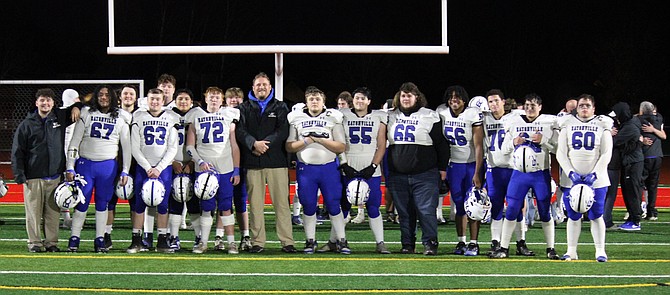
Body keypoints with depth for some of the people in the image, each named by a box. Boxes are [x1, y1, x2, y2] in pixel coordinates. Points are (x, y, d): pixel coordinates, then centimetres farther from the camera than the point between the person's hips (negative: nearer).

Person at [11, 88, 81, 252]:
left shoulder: (60, 117, 9)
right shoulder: (27, 124, 2)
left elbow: (76, 108, 29)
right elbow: (17, 151, 1)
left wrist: (76, 107, 4)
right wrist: (19, 175, -5)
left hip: (54, 176, 2)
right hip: (33, 177, -2)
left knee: (53, 212, 2)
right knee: (34, 211, -1)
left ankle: (51, 242, 10)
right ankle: (34, 242, 7)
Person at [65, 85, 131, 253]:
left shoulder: (120, 118, 7)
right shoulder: (87, 115, 4)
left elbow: (126, 146, 9)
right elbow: (74, 142, 4)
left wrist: (125, 171, 4)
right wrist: (70, 168, -1)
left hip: (108, 165, 1)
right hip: (85, 164, -1)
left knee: (102, 203, 6)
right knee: (82, 202, -1)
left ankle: (100, 240, 11)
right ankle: (74, 239, 6)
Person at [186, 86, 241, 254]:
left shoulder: (229, 116, 9)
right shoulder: (196, 117, 8)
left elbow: (234, 146, 9)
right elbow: (190, 146, 8)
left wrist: (236, 170, 3)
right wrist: (200, 162, -7)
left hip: (225, 168, 0)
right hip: (204, 168, 0)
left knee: (226, 207, 0)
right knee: (206, 207, 2)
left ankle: (231, 242, 3)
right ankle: (203, 242, 8)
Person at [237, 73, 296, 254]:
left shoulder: (280, 108, 13)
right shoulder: (245, 108, 14)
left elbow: (283, 131, -1)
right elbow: (240, 131, -1)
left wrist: (265, 144, -13)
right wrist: (254, 143, -18)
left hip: (276, 161, -1)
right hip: (252, 163, 1)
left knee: (282, 202, -4)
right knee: (255, 203, 1)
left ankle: (287, 241, -2)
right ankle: (257, 242, 5)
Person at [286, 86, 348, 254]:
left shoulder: (333, 118, 3)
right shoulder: (296, 119, 6)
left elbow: (341, 147, -3)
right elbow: (289, 147, 3)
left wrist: (320, 139, -13)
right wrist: (307, 141, -11)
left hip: (329, 167, -1)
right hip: (305, 169, 1)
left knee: (333, 205, -2)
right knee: (308, 207, 4)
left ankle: (342, 241, 4)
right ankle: (310, 241, 14)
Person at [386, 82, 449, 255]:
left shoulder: (430, 117, -1)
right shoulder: (391, 117, 11)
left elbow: (441, 144, 2)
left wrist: (442, 168, 1)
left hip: (424, 175, -4)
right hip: (397, 175, 4)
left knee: (426, 210, -8)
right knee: (404, 212, 8)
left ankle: (430, 243, -1)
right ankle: (407, 244, 16)